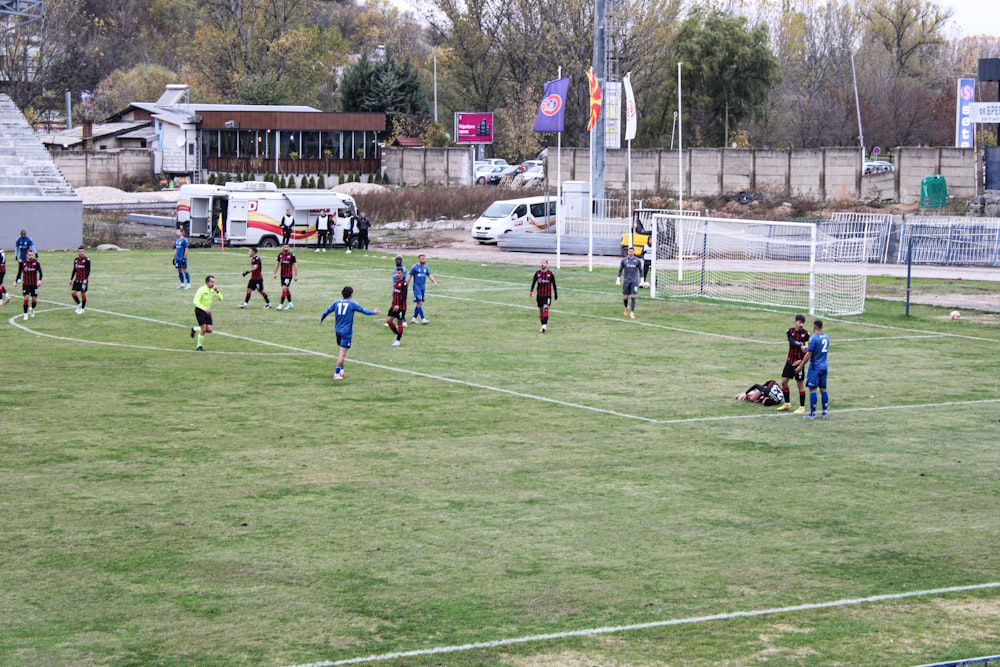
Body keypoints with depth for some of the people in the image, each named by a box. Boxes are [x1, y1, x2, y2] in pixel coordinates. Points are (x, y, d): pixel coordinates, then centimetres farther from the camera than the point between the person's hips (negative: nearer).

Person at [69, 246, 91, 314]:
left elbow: (88, 270, -11)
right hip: (77, 280, 6)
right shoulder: (76, 260, 11)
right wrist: (71, 279, 16)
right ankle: (79, 304, 20)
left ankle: (82, 308, 12)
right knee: (73, 292, -2)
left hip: (83, 280, -6)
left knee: (83, 293, 0)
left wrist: (85, 279, -22)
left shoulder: (87, 260, -7)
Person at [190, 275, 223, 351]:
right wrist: (205, 309, -37)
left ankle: (195, 330, 25)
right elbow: (196, 302, -25)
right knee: (204, 329, -13)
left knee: (209, 330, -2)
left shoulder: (213, 290, 2)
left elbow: (220, 299, 0)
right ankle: (199, 347, 2)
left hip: (207, 311, 6)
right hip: (200, 310, -6)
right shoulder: (202, 290, -19)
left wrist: (217, 292, -18)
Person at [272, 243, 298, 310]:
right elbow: (277, 263, 14)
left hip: (289, 275, -6)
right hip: (282, 275, 6)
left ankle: (281, 304, -13)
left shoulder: (291, 255, -10)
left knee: (284, 288, -14)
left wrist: (296, 275, -10)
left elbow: (295, 265, -8)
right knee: (287, 289, 14)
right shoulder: (280, 254, 4)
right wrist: (275, 273, 10)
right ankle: (290, 304, 27)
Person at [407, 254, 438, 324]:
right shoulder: (414, 267, -5)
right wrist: (406, 286, -2)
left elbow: (429, 275, 10)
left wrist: (434, 281, -8)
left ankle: (414, 318, 17)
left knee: (420, 303, 8)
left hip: (423, 288, 6)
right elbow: (410, 277, -2)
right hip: (417, 287, -6)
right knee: (419, 302, -12)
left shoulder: (425, 267, 11)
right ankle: (423, 318, -15)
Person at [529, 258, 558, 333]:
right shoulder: (537, 273, 1)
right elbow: (533, 282, -6)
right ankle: (543, 326, 19)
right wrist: (531, 291, -22)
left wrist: (556, 295, 10)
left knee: (545, 308, -21)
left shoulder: (551, 274, -3)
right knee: (541, 310, 7)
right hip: (539, 295, 3)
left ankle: (545, 325, -28)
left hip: (547, 295, -3)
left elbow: (554, 285, 5)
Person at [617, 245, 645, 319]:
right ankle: (626, 308, 32)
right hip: (626, 280, 1)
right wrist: (618, 279, 6)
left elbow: (640, 270, 12)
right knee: (625, 297, 2)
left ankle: (632, 312, -7)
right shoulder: (624, 260, 5)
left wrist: (642, 280, 7)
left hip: (634, 280, -1)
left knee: (633, 296, -11)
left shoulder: (637, 260, 4)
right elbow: (620, 270, 12)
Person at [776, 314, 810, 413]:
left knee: (800, 384, 0)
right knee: (784, 381, 6)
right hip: (790, 360, 4)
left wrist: (802, 360, -22)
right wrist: (801, 347, -40)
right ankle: (787, 404, 22)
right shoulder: (790, 331, -3)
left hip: (799, 361, -4)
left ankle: (802, 407, 10)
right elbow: (792, 343, -20)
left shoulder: (806, 334, -9)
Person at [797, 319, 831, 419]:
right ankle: (825, 412, 11)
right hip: (824, 367, 7)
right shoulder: (826, 337, 8)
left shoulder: (813, 338, -15)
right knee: (823, 389, 11)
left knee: (812, 389, -1)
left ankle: (813, 413, -1)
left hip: (815, 367, -7)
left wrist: (801, 366, -9)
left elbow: (809, 354, -17)